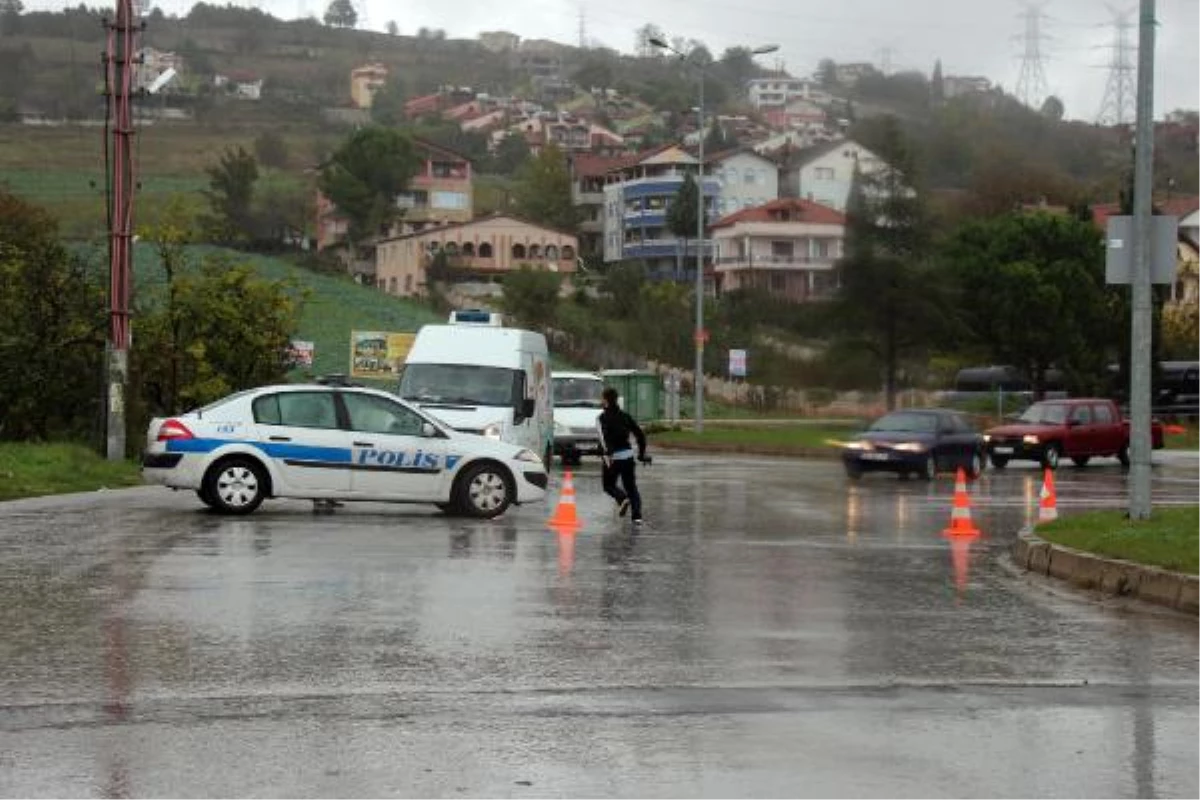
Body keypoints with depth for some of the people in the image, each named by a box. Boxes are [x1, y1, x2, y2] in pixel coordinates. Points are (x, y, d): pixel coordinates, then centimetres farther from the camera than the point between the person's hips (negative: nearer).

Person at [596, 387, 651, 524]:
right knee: (631, 486, 10)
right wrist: (642, 453, 19)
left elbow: (604, 437, -21)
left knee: (608, 485, 13)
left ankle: (623, 499, -16)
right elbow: (640, 434, 12)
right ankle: (637, 515, -6)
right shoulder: (625, 416, 12)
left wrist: (607, 453, -31)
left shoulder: (602, 418, -4)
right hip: (628, 455, 4)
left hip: (613, 457, -4)